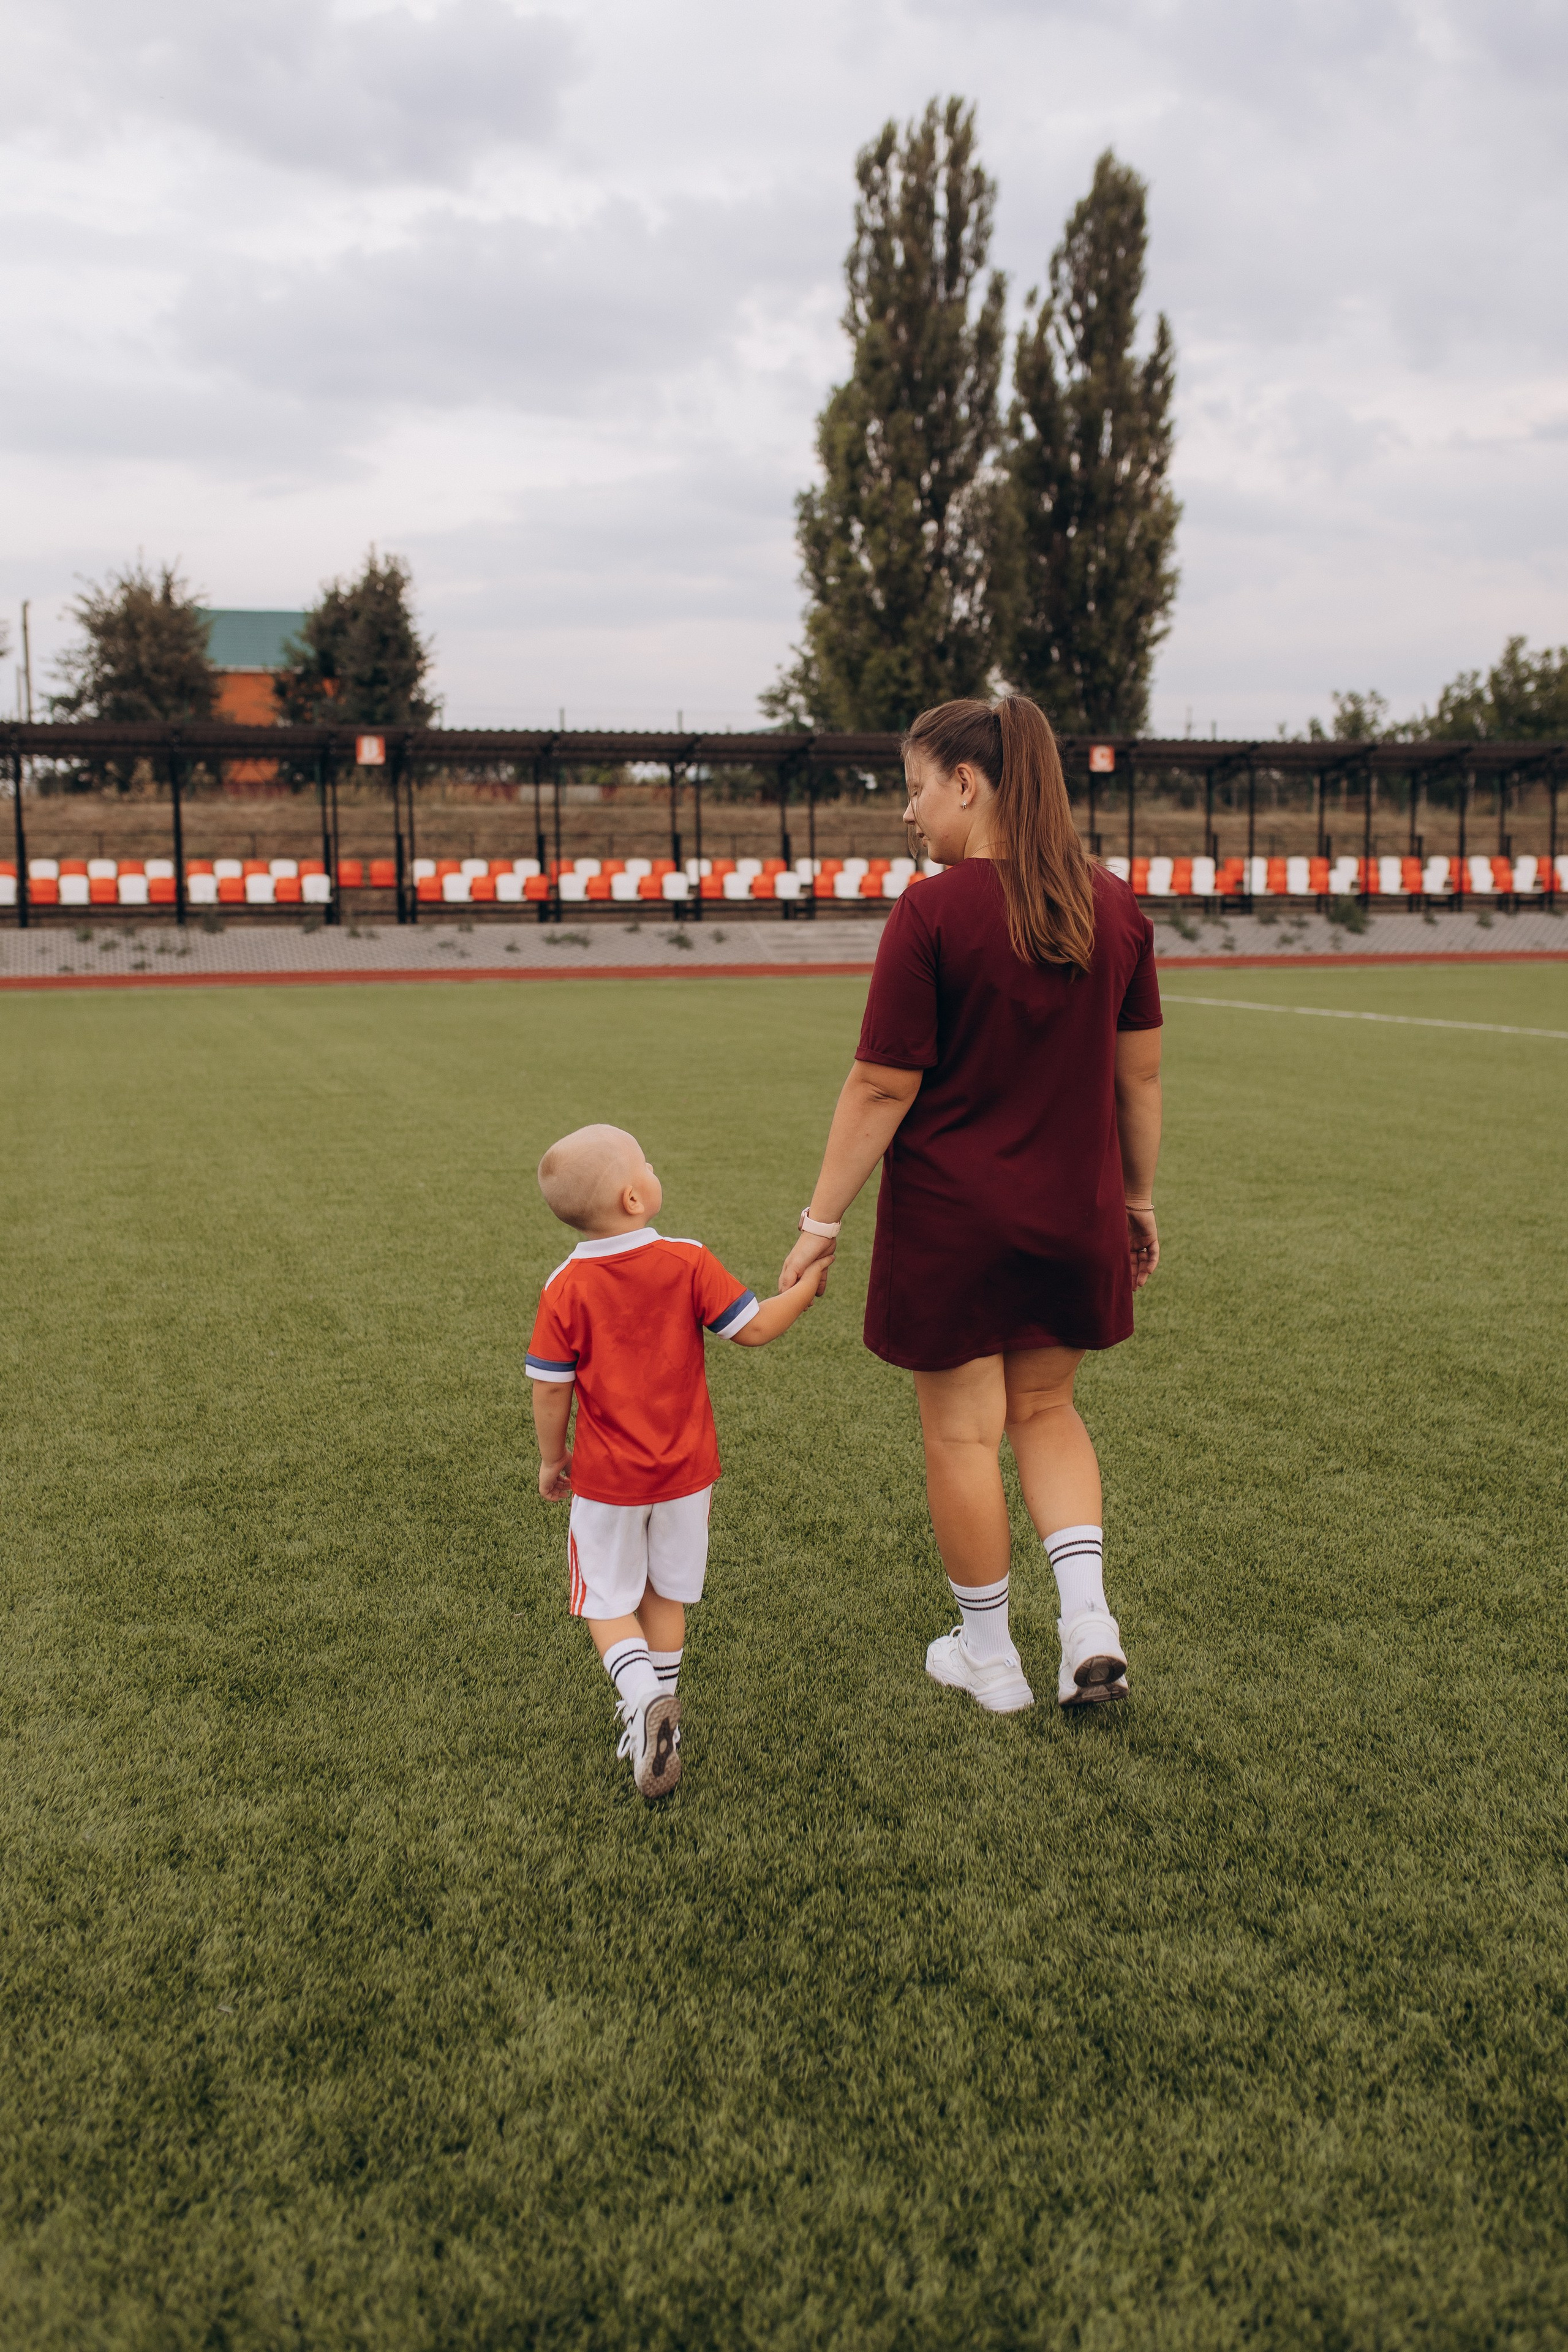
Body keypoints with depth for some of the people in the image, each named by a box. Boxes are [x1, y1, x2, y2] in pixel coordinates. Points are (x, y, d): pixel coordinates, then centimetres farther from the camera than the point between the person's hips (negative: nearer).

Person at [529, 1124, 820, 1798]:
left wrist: (551, 1459, 7)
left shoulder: (565, 1288, -12)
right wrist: (808, 1285, 6)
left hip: (606, 1478, -1)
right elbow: (754, 1328, -10)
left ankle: (645, 1696, -14)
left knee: (608, 1602, 11)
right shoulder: (688, 1263, -13)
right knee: (665, 1595, 19)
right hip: (685, 1470, 2)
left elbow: (550, 1388, -8)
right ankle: (658, 1723, 28)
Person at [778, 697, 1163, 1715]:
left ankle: (990, 1656, 25)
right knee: (1045, 1409, 23)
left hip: (953, 1219, -5)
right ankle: (1089, 1619, 11)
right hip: (1075, 1214, 5)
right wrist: (1139, 1199, 18)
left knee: (964, 1433, 10)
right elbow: (1141, 1073, 7)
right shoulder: (1115, 904, 1)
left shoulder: (934, 911, -15)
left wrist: (822, 1223, -7)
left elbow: (882, 1089, -14)